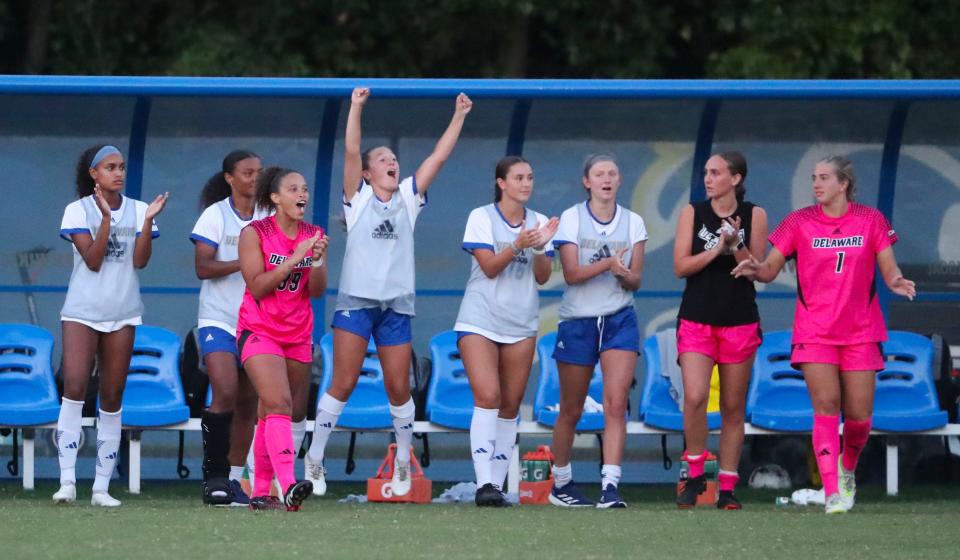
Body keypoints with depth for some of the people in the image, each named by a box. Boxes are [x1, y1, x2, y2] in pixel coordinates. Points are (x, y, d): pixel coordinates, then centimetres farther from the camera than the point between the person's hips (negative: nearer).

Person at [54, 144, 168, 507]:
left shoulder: (137, 210, 7)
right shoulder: (78, 210, 0)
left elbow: (140, 260, -4)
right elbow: (92, 260, -10)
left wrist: (148, 220, -14)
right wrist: (106, 217, -18)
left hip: (123, 313, 3)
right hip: (82, 311, -3)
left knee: (112, 397, 3)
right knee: (74, 388, -16)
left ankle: (102, 487, 5)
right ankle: (67, 480, -17)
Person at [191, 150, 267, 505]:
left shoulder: (268, 218, 8)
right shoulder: (215, 215, -3)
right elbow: (203, 267, -10)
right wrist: (244, 262, -21)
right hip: (219, 319, -4)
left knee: (248, 403, 5)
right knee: (225, 392, -19)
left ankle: (233, 478, 12)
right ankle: (214, 474, -10)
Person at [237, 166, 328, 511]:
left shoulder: (313, 236, 7)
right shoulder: (255, 234, -6)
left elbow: (317, 291, 2)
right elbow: (257, 287, -13)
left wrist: (317, 260, -16)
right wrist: (294, 259, -20)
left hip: (298, 336, 5)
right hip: (259, 331, -5)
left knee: (272, 415, 7)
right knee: (279, 404, -21)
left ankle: (261, 492, 13)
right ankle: (288, 486, -33)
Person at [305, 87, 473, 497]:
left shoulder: (408, 198, 13)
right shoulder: (358, 198, 4)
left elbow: (439, 156, 10)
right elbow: (351, 151, -8)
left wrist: (459, 117, 7)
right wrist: (356, 107, -15)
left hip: (396, 305, 3)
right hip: (356, 301, -3)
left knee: (399, 388, 4)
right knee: (343, 384, -7)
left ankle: (403, 463, 19)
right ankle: (314, 460, 1)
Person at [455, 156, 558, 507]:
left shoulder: (538, 222, 7)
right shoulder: (482, 218, -3)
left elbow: (543, 277, 2)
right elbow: (490, 267, -10)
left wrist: (539, 247, -17)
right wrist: (517, 245, -25)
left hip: (521, 325, 4)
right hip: (480, 320, -4)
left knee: (510, 405, 4)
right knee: (488, 397, -18)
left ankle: (498, 484, 9)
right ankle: (484, 482, -22)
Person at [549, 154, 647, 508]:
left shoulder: (633, 223, 6)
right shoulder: (571, 219, -2)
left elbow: (636, 281, 4)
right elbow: (571, 274, -10)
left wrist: (624, 273, -19)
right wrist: (606, 264, -25)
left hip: (619, 320, 1)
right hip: (577, 320, -1)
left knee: (616, 403, -14)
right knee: (571, 410, 7)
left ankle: (610, 486, -18)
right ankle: (561, 483, 23)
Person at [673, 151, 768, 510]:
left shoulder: (754, 215, 2)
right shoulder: (693, 213, 3)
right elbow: (681, 266, -2)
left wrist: (736, 245, -17)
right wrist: (716, 249, -14)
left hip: (739, 321, 0)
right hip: (696, 320, 0)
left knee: (733, 407, 4)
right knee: (694, 398, -17)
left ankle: (727, 488, 10)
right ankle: (695, 474, 0)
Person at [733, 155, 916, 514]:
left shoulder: (870, 220, 3)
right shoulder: (800, 222, 3)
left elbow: (888, 269, 2)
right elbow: (771, 269, 2)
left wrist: (896, 282, -20)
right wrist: (755, 269, -20)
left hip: (860, 333, 1)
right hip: (815, 332, -1)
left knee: (859, 415, 0)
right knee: (826, 407, -14)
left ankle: (847, 470, 31)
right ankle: (832, 493, -15)